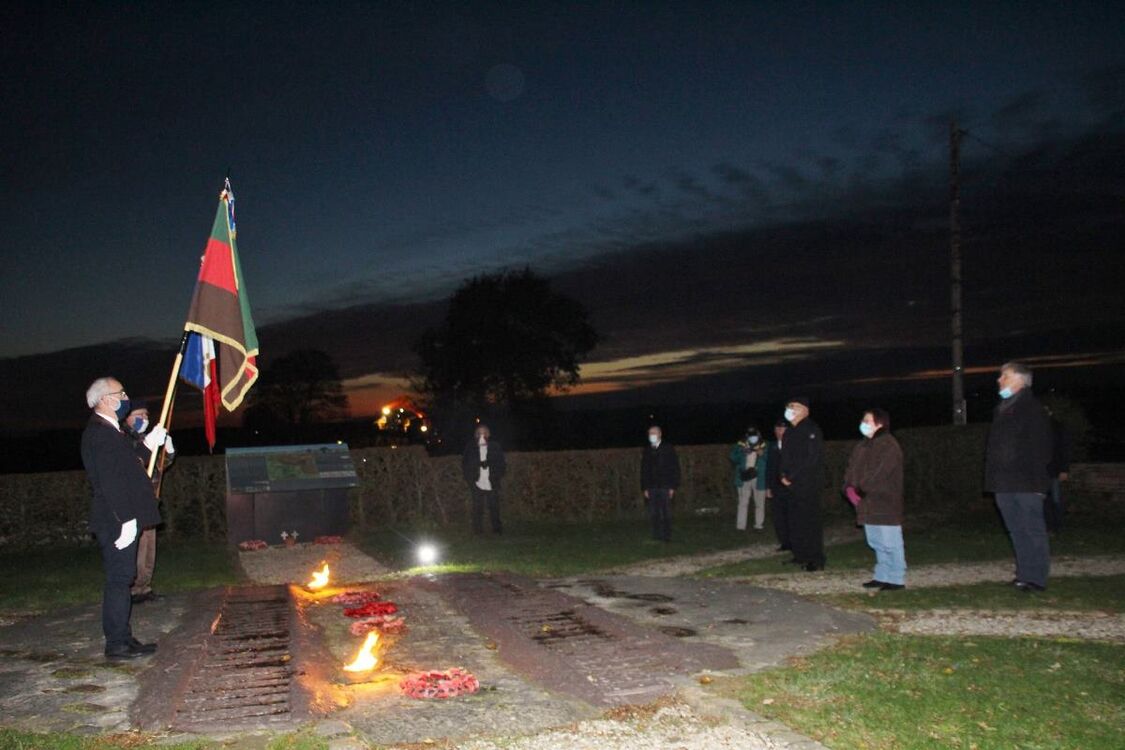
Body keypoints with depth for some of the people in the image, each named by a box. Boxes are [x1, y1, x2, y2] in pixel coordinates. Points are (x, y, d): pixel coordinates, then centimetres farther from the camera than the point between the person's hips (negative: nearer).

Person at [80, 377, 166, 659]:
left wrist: (147, 446, 16)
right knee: (119, 579, -4)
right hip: (116, 521, -10)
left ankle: (123, 638, 21)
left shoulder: (109, 431, 17)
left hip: (122, 519, 10)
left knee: (121, 579, 13)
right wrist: (127, 520, -23)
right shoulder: (100, 433, -16)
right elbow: (109, 480, -22)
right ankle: (116, 643, 3)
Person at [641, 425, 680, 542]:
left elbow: (675, 468, 0)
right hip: (652, 488, 3)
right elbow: (644, 470, 14)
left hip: (665, 487, -3)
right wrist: (645, 488, 6)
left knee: (666, 513, -4)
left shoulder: (668, 448, 2)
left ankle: (667, 536, 2)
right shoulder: (647, 450, 12)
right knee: (653, 514, 0)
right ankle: (657, 537, 4)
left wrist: (673, 487, -7)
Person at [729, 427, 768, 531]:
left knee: (759, 504, 6)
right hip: (744, 478, 0)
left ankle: (759, 525, 16)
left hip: (759, 479, 0)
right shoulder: (740, 445, 5)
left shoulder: (764, 447, 1)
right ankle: (740, 526, 4)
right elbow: (733, 458, -2)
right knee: (743, 503, 2)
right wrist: (742, 453, -17)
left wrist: (762, 455, -20)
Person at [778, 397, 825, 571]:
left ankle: (816, 560, -2)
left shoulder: (811, 430, -9)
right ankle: (800, 555, 18)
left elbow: (812, 459, -16)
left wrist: (791, 476, -15)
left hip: (808, 483, -8)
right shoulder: (790, 432, 17)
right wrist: (784, 475, 2)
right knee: (795, 520, 9)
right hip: (792, 484, 8)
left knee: (810, 520, -7)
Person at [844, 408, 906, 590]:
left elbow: (878, 473, -20)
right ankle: (882, 576, 24)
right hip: (867, 505, 9)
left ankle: (896, 579, 3)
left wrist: (860, 488, -14)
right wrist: (849, 487, -5)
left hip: (885, 504, -9)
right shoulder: (863, 446, 15)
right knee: (876, 542, 15)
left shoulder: (889, 446, -13)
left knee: (890, 543, -4)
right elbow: (851, 467, 11)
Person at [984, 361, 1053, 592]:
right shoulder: (1002, 408, 15)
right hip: (1005, 484, 8)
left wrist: (1037, 481, -19)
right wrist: (993, 479, 14)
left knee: (1033, 531, -1)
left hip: (1025, 483, -8)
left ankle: (1036, 578, 4)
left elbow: (1040, 447, -14)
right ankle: (1025, 574, 21)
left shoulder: (1032, 407, -9)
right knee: (1017, 532, 13)